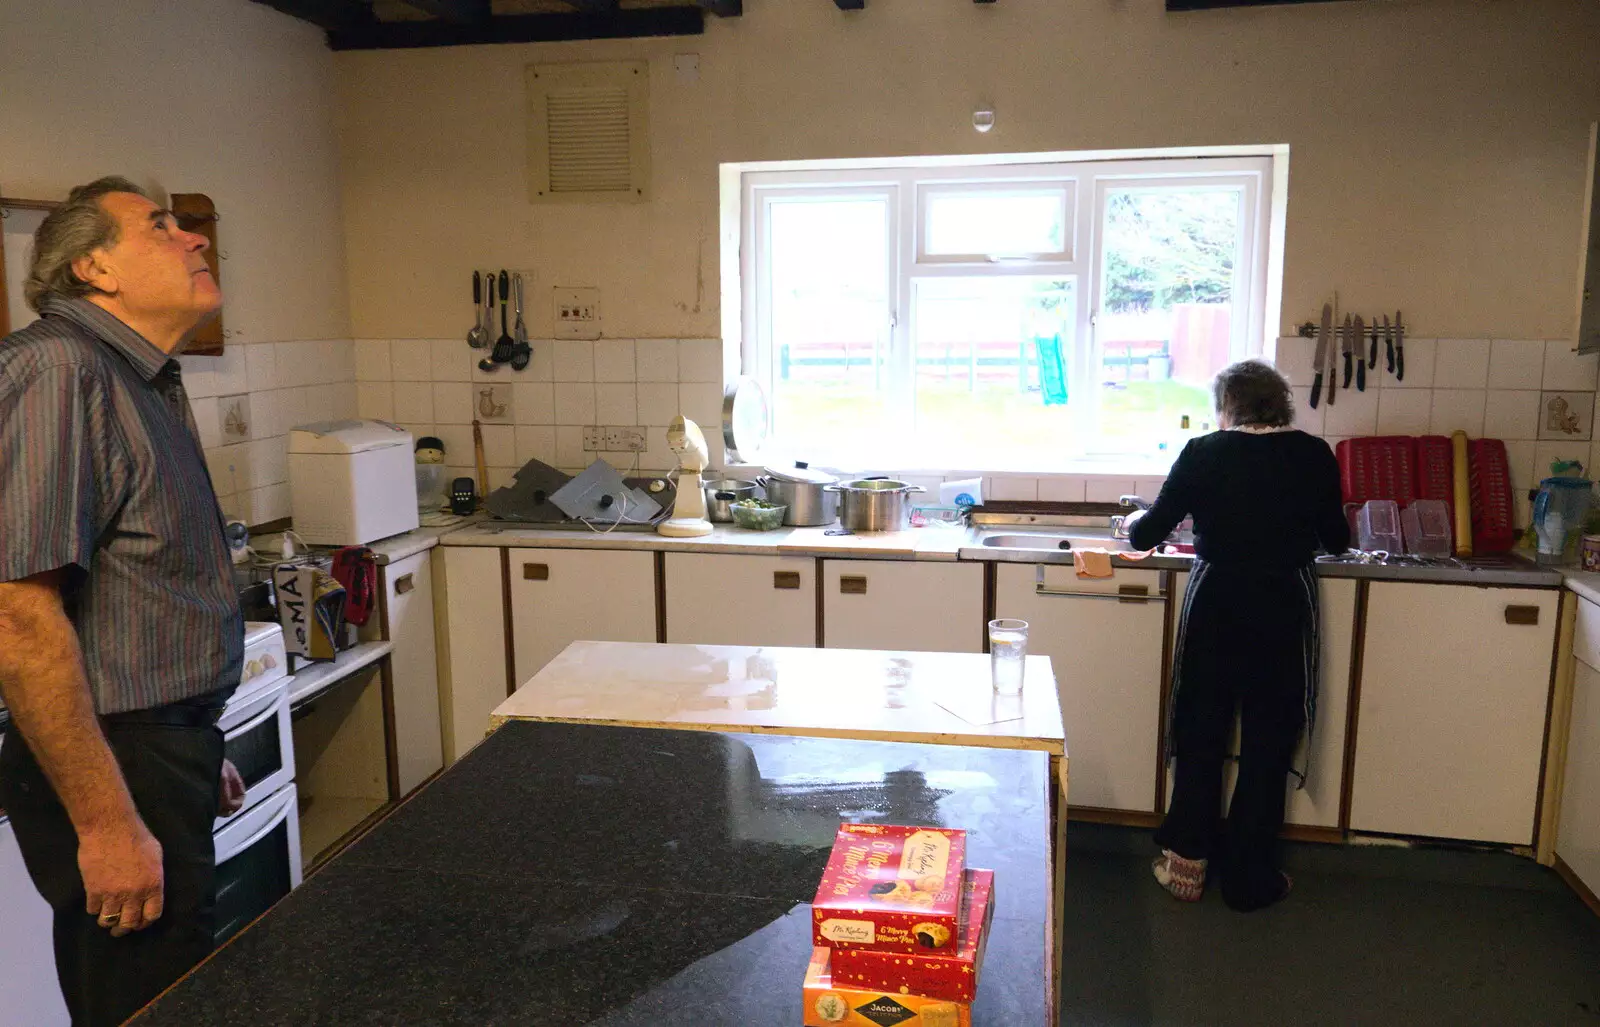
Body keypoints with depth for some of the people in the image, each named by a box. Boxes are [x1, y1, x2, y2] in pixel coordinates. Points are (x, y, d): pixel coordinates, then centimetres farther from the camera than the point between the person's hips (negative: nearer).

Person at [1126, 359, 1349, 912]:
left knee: (1200, 736, 13)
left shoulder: (1204, 453, -5)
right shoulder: (1314, 455, -2)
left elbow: (1148, 533, -2)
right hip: (1286, 609, 1)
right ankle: (1249, 878, 19)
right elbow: (1336, 540, 8)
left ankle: (1187, 861, 20)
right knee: (1268, 743, 10)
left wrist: (1134, 524, 21)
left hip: (1216, 606, 0)